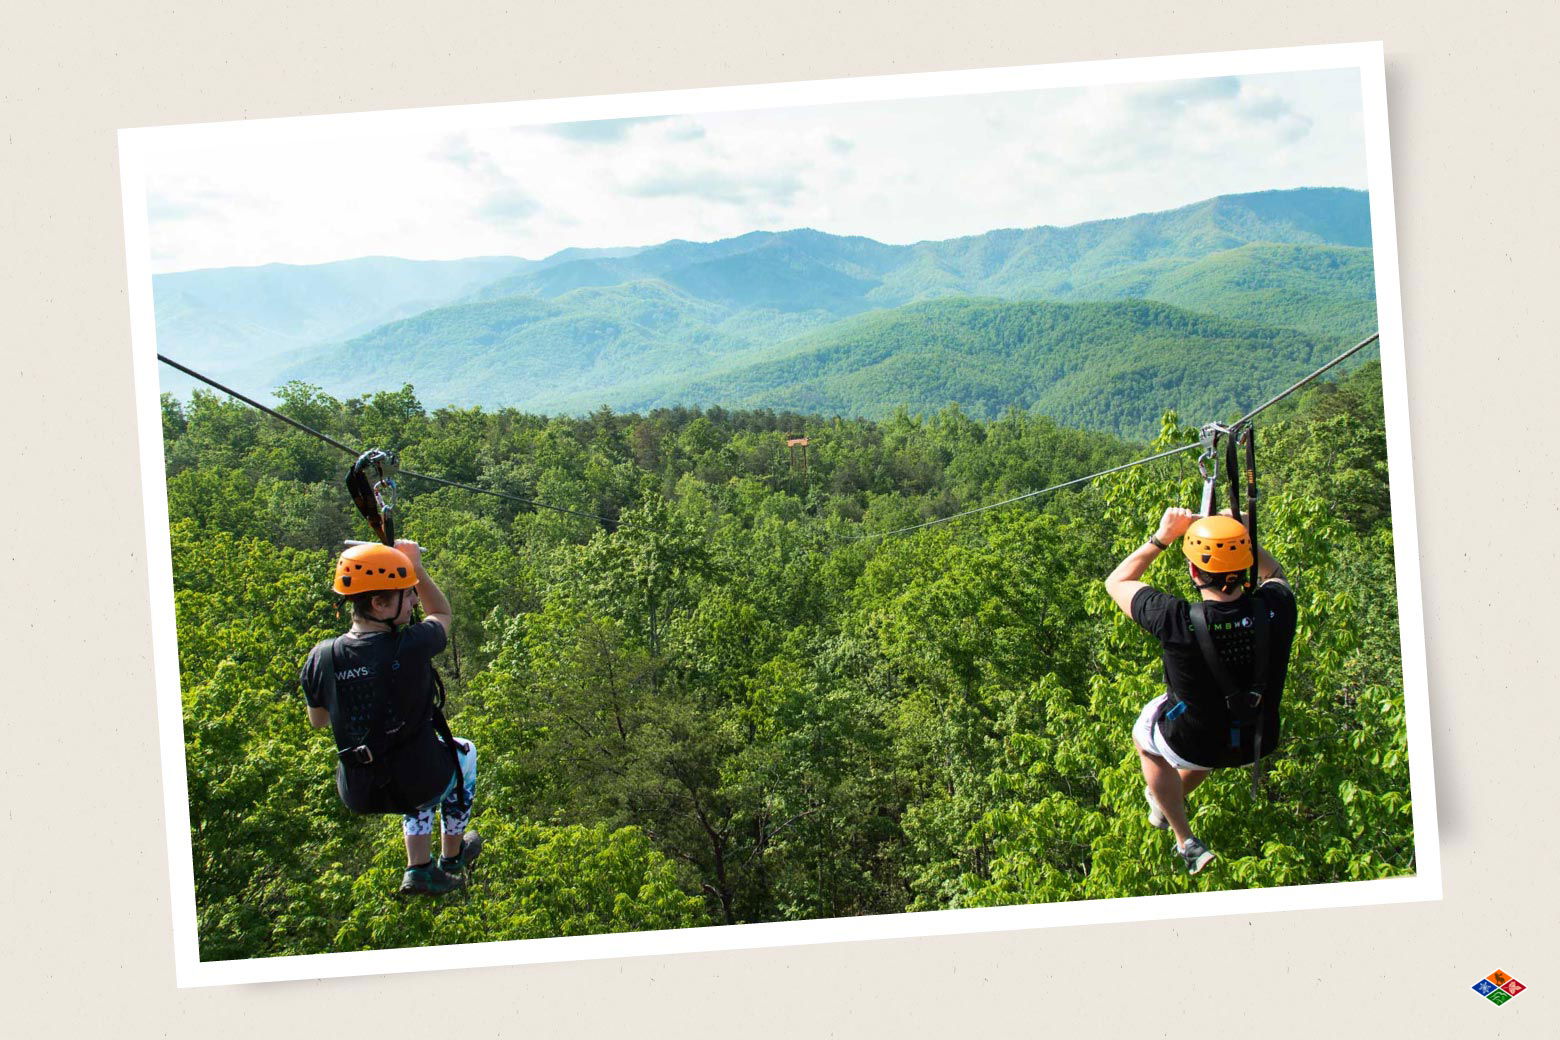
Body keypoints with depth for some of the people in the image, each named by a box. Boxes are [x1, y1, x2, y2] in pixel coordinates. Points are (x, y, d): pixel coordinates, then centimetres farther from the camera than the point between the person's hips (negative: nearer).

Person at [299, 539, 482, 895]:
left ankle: (419, 869, 34)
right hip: (419, 785, -4)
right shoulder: (411, 647, -23)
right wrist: (417, 567, 8)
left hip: (357, 795, 4)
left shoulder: (321, 658, -12)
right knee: (463, 751, 32)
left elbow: (317, 719, 9)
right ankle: (452, 856, 43)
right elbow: (443, 614, 1)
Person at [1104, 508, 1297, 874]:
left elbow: (1117, 582, -14)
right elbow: (1274, 573, 2)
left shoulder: (1177, 621, -35)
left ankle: (1187, 842, 34)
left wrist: (1162, 537, -12)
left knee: (1143, 734, 31)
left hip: (1193, 745, -3)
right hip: (1258, 744, 3)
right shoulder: (1276, 609, -27)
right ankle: (1167, 804, 61)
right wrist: (1242, 537, -8)